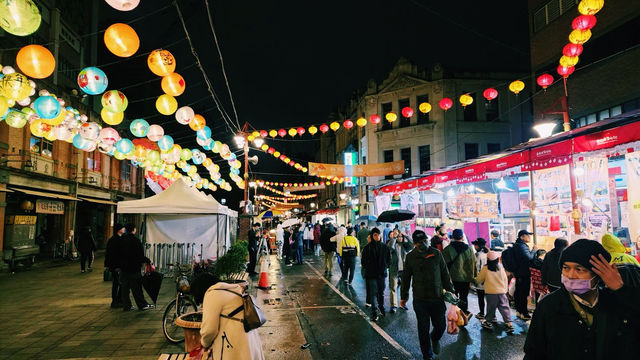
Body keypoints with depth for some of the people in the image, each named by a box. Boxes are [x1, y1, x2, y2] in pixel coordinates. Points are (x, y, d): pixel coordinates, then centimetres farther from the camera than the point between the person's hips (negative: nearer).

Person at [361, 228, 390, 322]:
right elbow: (364, 261, -2)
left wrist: (385, 267, 3)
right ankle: (374, 313, 2)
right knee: (373, 293, -3)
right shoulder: (367, 248, -5)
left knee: (381, 292, 14)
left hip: (382, 274, 3)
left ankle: (381, 308, 34)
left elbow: (389, 259, 10)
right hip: (371, 275, -3)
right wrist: (368, 269, -6)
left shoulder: (384, 247, 3)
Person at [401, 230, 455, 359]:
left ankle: (435, 339, 42)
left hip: (437, 297, 1)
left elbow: (445, 273, 9)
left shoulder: (436, 254, 1)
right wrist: (403, 297, 9)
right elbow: (405, 278, 7)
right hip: (420, 299, -1)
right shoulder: (410, 257, 0)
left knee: (441, 326, 8)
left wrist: (450, 290, 8)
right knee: (423, 329, 6)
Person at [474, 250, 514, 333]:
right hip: (501, 291, 2)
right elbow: (505, 279, 7)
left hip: (491, 292, -2)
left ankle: (488, 322, 21)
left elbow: (479, 280, 2)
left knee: (491, 307, 10)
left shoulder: (485, 268, -8)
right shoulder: (501, 267, -1)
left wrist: (475, 280, 24)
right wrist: (505, 289, 20)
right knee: (504, 307, 6)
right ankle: (509, 323, 3)